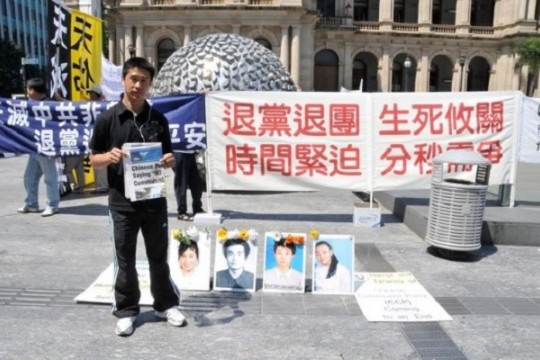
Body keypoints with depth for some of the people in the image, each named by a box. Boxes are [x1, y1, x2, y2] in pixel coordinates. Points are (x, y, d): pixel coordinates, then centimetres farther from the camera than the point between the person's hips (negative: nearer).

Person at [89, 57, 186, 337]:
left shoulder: (158, 119, 3)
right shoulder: (107, 119, -4)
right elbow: (94, 159, 1)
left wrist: (169, 161, -14)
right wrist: (109, 157, -21)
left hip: (154, 200, 2)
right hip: (122, 201, -2)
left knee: (159, 256, 13)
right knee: (125, 260, 9)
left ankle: (166, 304, 30)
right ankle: (126, 311, 26)